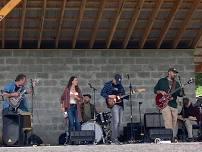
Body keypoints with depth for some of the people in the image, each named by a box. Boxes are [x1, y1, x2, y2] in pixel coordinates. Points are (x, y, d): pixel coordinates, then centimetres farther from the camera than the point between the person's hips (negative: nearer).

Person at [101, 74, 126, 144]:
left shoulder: (120, 85, 17)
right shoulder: (108, 84, -1)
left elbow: (123, 94, 22)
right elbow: (102, 93, -4)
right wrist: (109, 96, -17)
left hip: (121, 105, 7)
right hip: (113, 104, -7)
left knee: (119, 123, 5)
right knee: (116, 121, -16)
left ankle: (116, 138, 12)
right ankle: (114, 139, -14)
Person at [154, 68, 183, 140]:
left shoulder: (176, 83, 18)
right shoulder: (162, 81, 8)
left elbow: (180, 94, 12)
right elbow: (155, 90, 10)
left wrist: (181, 92, -11)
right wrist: (161, 92, -9)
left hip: (174, 105, 5)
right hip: (164, 104, -5)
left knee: (174, 125, 4)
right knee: (168, 124, -17)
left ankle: (173, 138, 9)